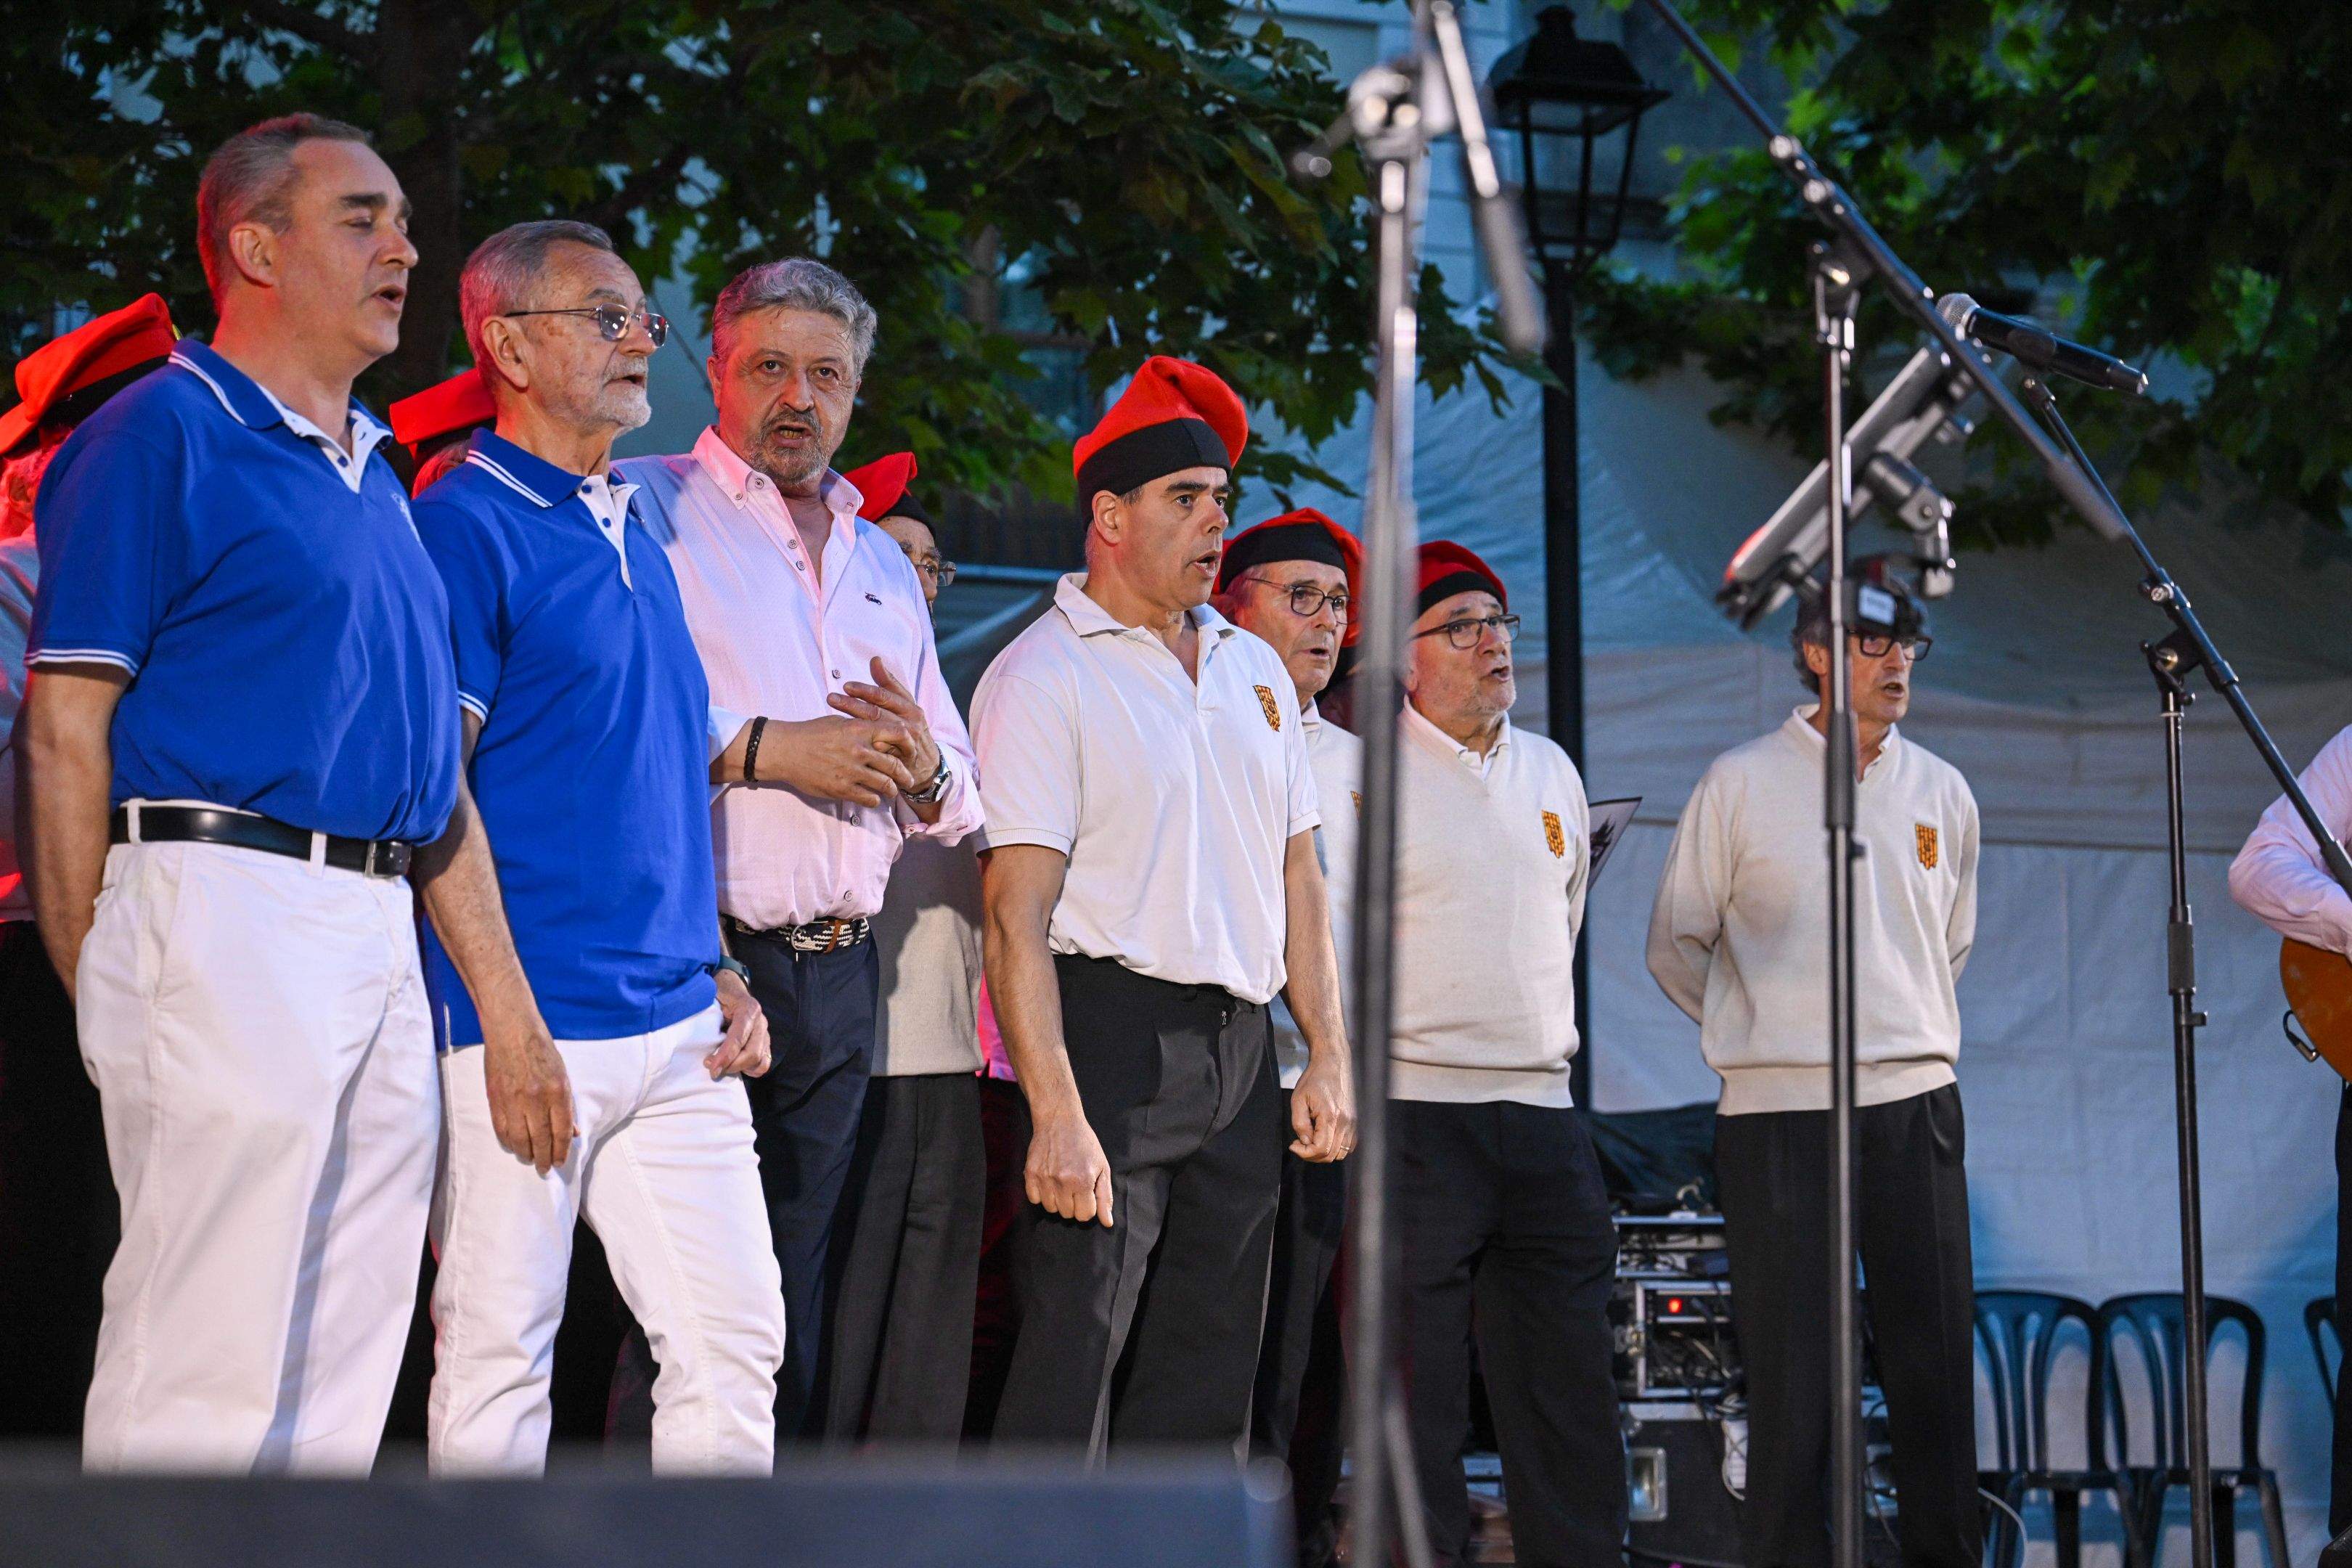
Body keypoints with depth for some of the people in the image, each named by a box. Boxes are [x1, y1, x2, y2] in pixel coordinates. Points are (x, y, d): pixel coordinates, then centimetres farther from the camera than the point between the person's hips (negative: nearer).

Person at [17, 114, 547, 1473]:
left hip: (378, 938, 8)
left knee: (340, 1394, 9)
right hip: (227, 908, -8)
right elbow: (66, 725, -8)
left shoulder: (375, 476, 21)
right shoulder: (164, 433, -3)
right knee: (201, 1384, -9)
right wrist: (100, 989, -12)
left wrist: (513, 1011, 18)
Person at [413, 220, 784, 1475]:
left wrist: (717, 972, 15)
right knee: (499, 1348, -2)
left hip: (679, 1029, 8)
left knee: (736, 1335, 5)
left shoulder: (636, 541, 18)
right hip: (525, 1028, -8)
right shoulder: (465, 525, -6)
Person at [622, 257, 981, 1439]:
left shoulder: (884, 565, 23)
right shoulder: (643, 509, 3)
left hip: (837, 975, 6)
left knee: (794, 1299, 8)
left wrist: (923, 767, 1)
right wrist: (765, 749, -14)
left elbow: (964, 798, 25)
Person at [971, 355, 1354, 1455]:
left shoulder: (1254, 670, 17)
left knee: (1209, 1375, 8)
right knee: (1073, 1362, -10)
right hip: (1112, 1028, -7)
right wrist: (1056, 1112, -21)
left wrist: (1329, 1056, 9)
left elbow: (1299, 877, 19)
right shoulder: (1043, 674, -5)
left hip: (1240, 1049, 7)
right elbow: (1015, 912, -13)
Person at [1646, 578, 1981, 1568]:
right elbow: (1677, 946, 8)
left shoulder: (1941, 792, 12)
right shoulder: (1742, 783, 1)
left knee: (1936, 1358, 3)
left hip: (1916, 1101, 3)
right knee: (1791, 1369, -3)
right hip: (1780, 1108, -3)